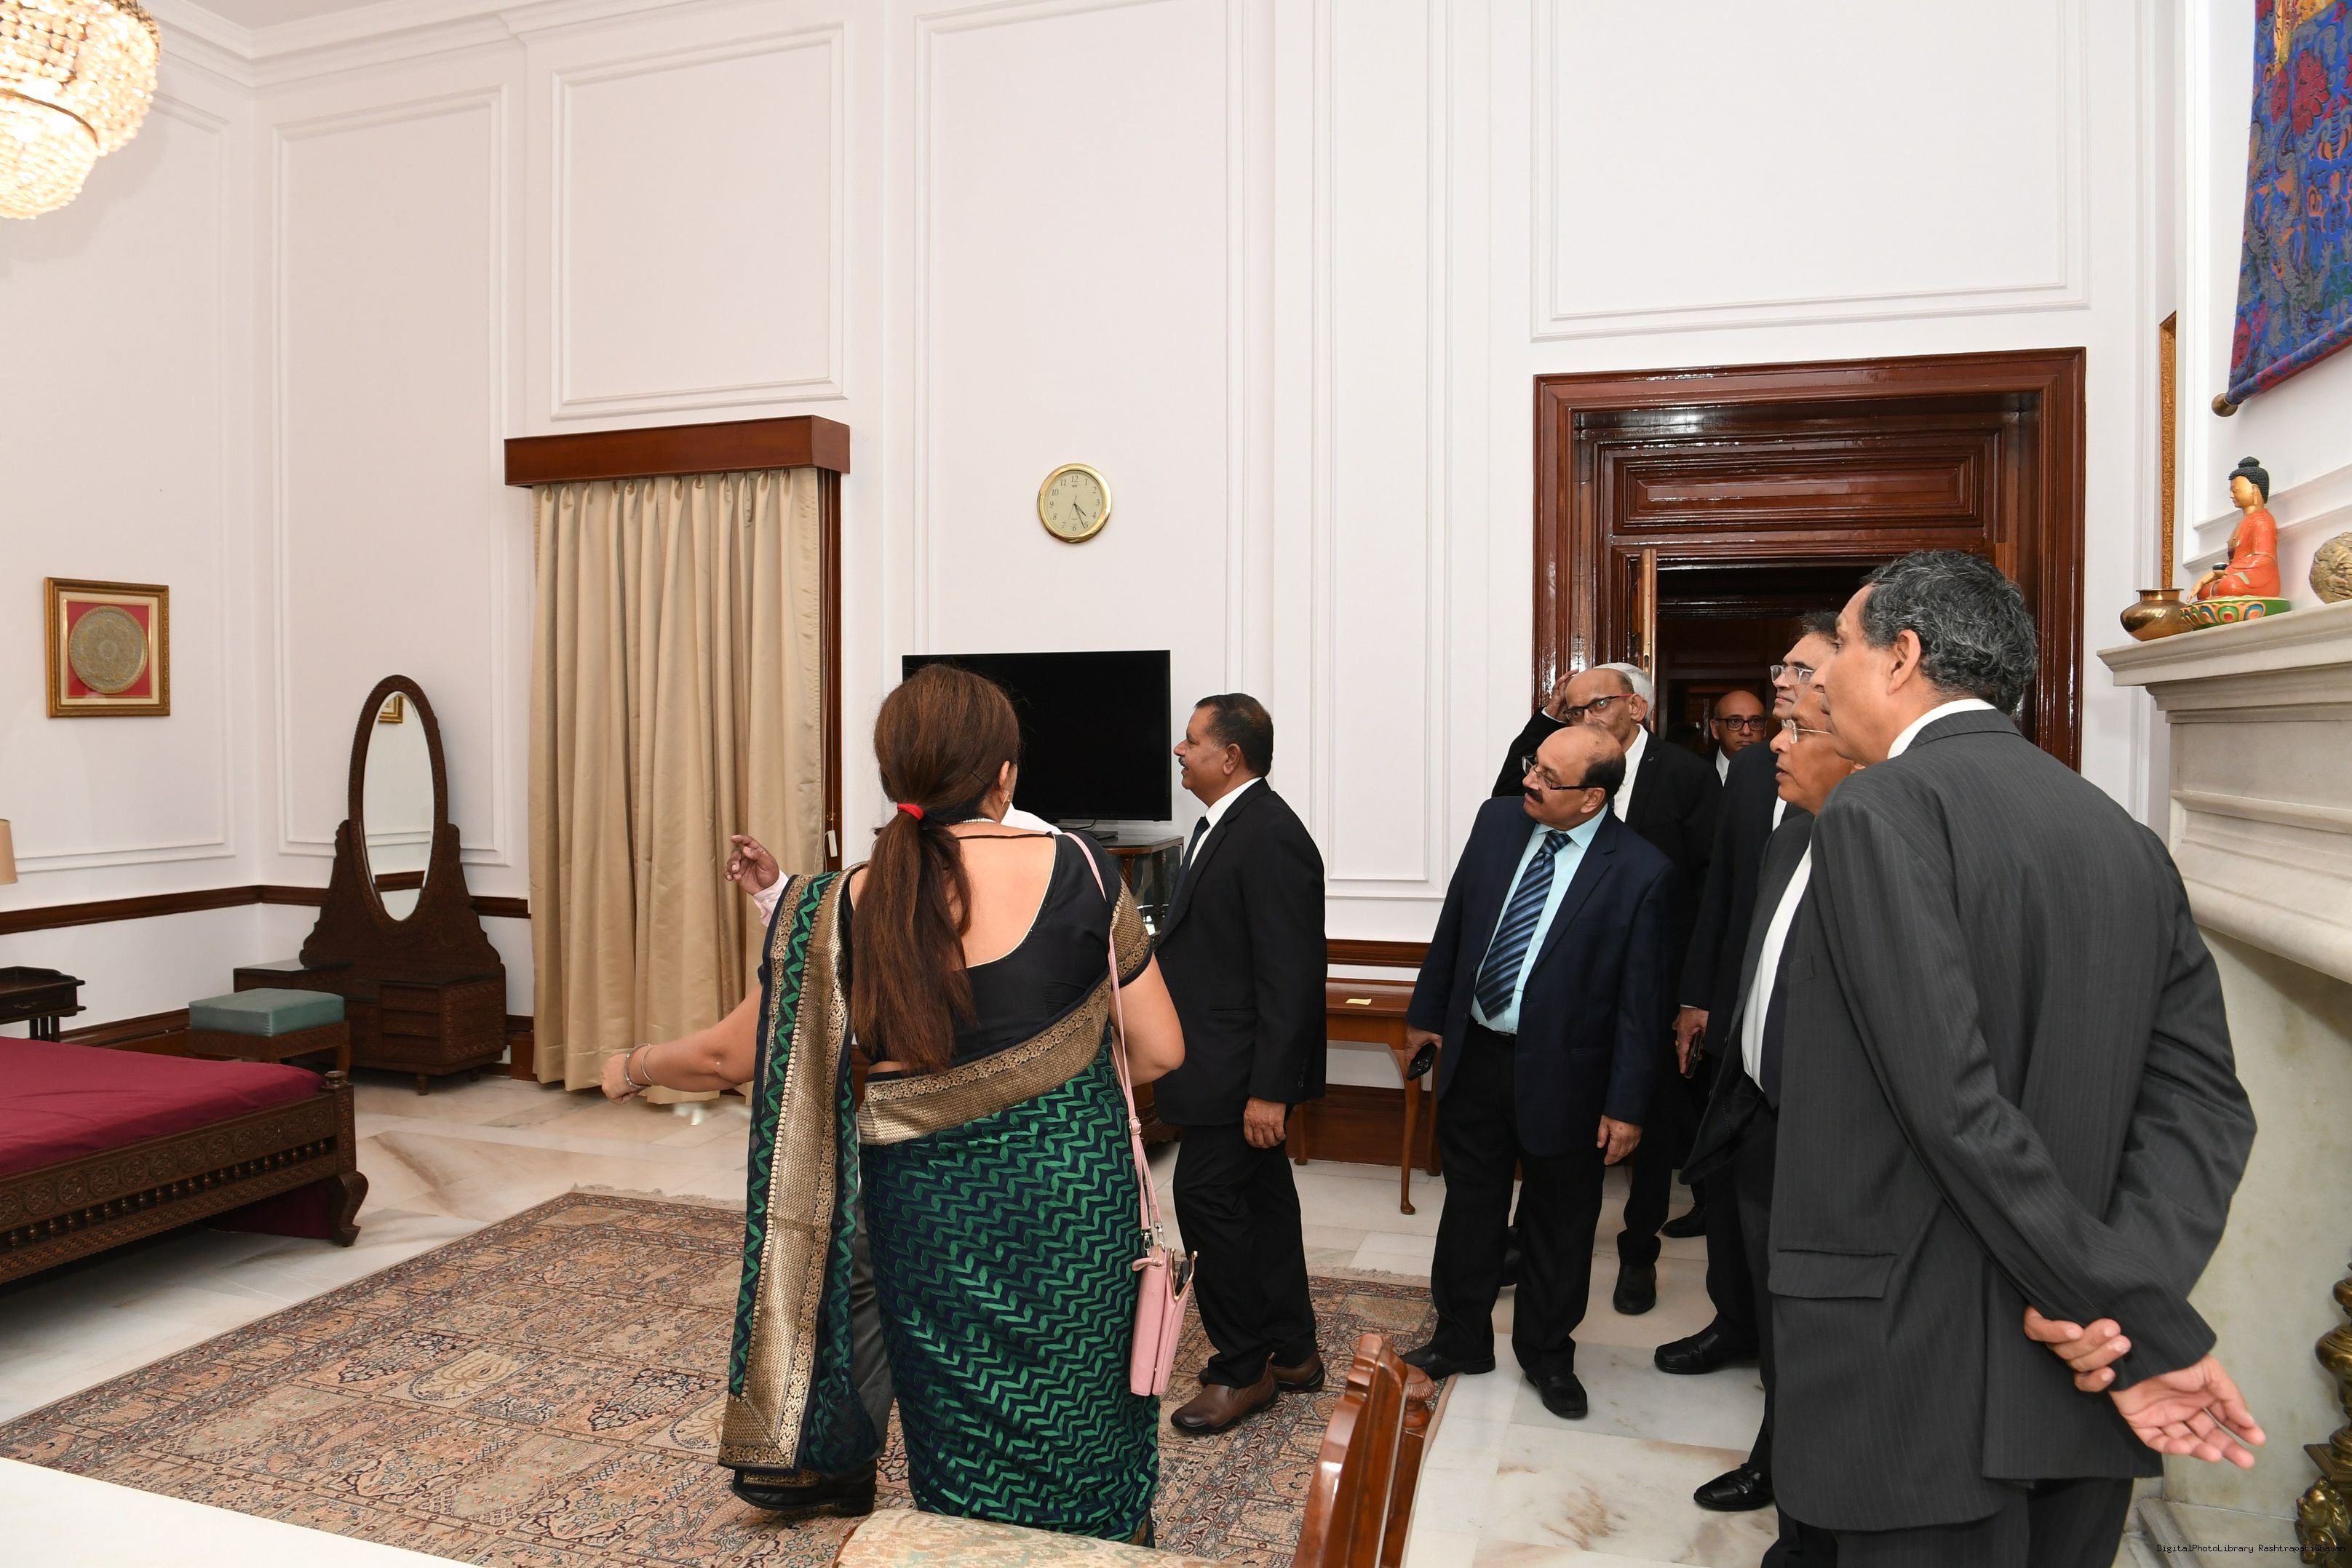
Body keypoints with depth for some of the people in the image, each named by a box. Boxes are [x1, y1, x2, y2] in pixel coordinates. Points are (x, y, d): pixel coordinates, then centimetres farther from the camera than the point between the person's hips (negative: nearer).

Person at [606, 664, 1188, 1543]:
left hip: (927, 1218, 1)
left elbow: (729, 1056, 3)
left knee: (965, 1466, 21)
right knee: (1078, 1424, 19)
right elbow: (1159, 1050, -5)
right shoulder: (1076, 873, -13)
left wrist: (632, 1069, 23)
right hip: (1074, 1201, -1)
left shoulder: (844, 912, -10)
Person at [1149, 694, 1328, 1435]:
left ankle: (1240, 1371, 14)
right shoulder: (1219, 825, 11)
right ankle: (1292, 1352, 32)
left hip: (1238, 1071, -10)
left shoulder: (1270, 836, -21)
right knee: (1261, 1202, 17)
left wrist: (1269, 1089, -24)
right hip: (1232, 1067, 10)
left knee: (1208, 1204, -3)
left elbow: (1293, 974, -24)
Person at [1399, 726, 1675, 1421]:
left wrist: (1627, 1104, -11)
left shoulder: (1641, 873, -18)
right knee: (1469, 1207, 18)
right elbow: (1455, 921, 7)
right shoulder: (1497, 821, -4)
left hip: (1561, 1074, -4)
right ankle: (1461, 1339, 39)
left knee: (1560, 1226, 15)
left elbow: (1642, 998, -13)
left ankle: (1547, 1355, 38)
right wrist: (1427, 1013, 11)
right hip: (1474, 1052, 4)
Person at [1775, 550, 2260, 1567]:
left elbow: (1954, 1100, -21)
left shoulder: (1879, 808, -14)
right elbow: (2202, 1099, 1)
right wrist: (2135, 1305, -11)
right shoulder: (2126, 836, 9)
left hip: (1926, 1383, -7)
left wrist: (2147, 1327, -13)